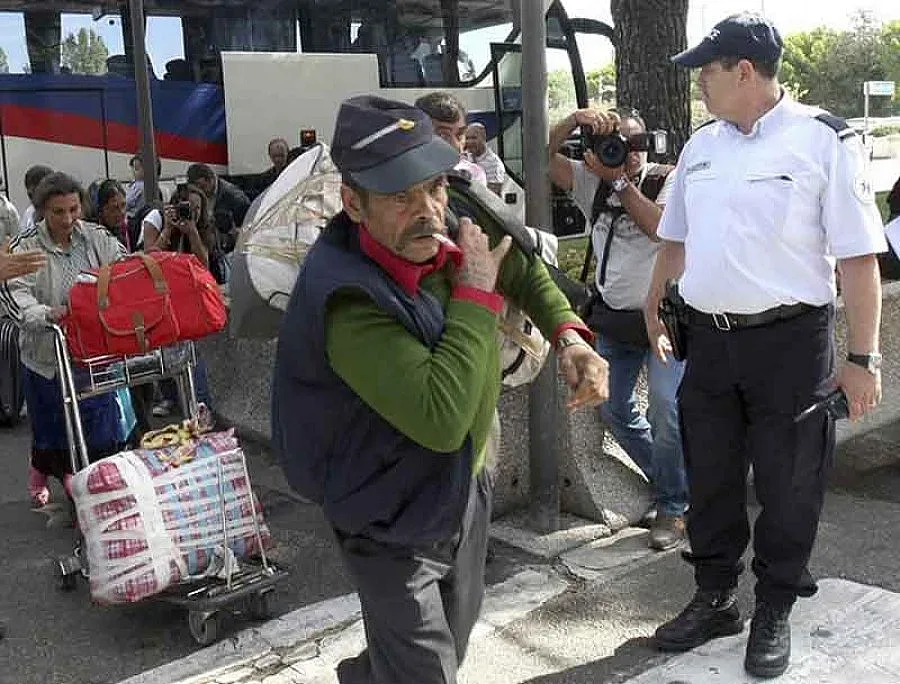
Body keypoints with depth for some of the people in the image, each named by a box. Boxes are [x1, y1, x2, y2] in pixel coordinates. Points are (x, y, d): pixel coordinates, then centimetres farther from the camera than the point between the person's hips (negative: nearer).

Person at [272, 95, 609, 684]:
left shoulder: (445, 238, -11)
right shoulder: (349, 302, -34)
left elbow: (523, 269, 11)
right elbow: (442, 420, -42)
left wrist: (569, 336, -6)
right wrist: (475, 292, -33)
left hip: (467, 487, 8)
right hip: (397, 529, -7)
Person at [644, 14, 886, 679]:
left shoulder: (824, 141, -8)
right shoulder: (699, 147, 9)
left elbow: (858, 256, -9)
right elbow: (675, 239, 20)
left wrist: (862, 357, -11)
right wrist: (654, 308, 24)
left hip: (790, 342, -5)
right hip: (707, 341, 5)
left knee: (786, 488, 7)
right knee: (710, 479, 14)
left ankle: (774, 613, 27)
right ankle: (714, 598, 32)